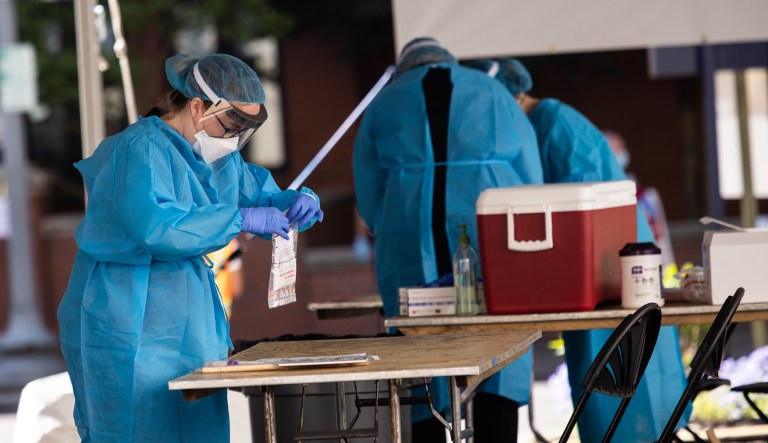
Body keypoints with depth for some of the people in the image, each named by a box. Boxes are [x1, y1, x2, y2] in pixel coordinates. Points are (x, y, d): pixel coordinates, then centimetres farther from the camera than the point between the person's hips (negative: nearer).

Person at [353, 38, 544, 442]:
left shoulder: (383, 105, 15)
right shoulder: (495, 95, 16)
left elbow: (368, 196, 13)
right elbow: (531, 181, 14)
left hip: (413, 252, 1)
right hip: (494, 244, -1)